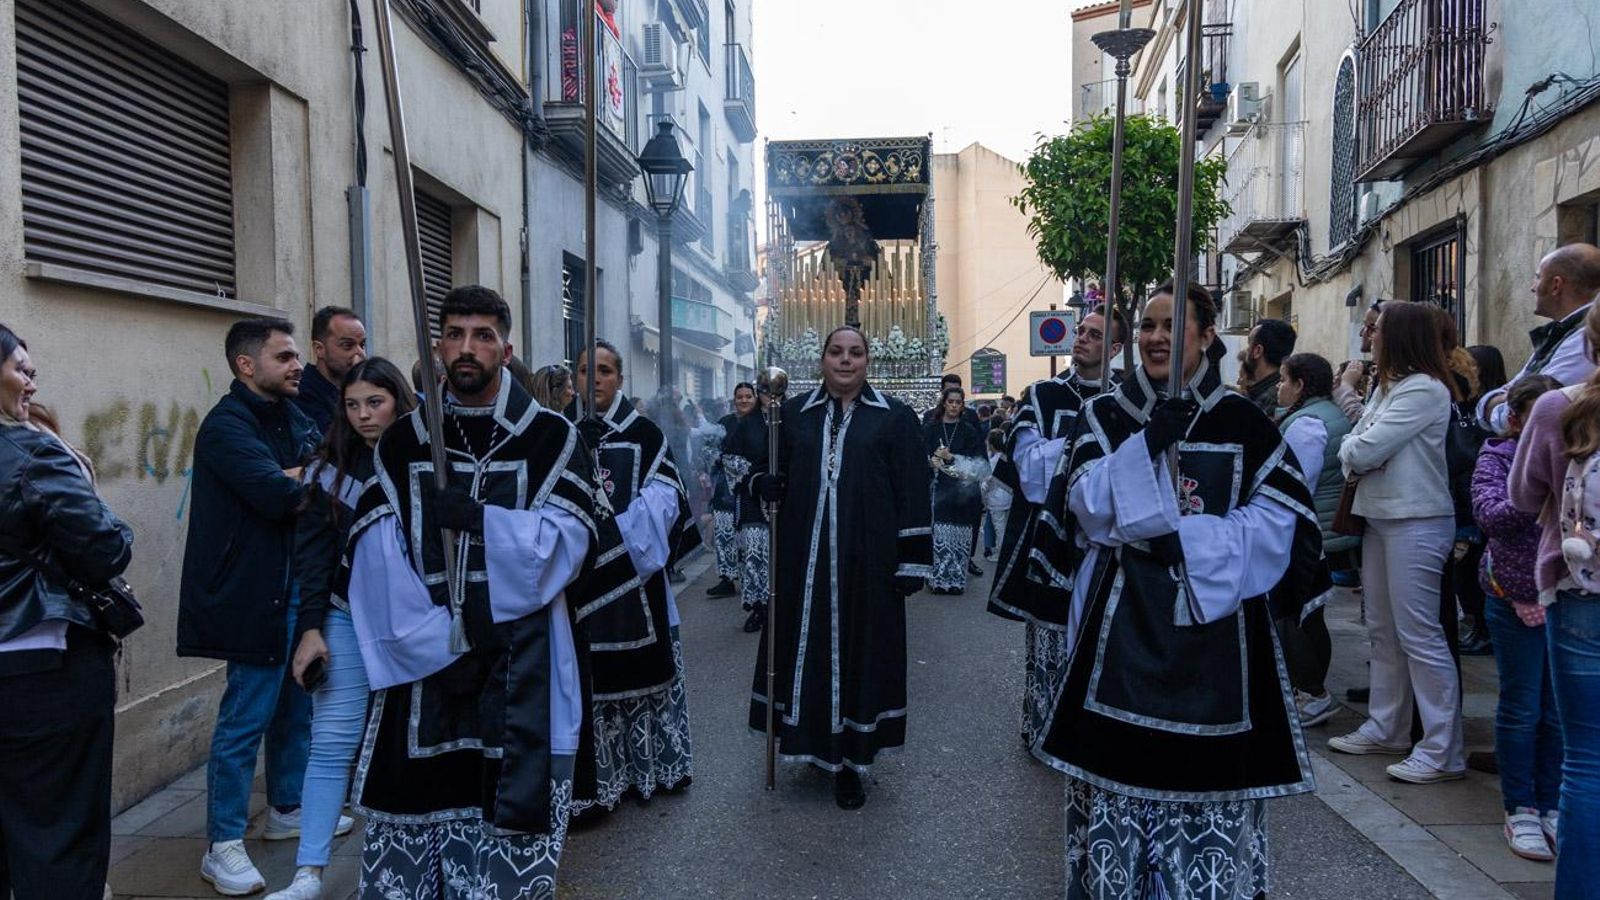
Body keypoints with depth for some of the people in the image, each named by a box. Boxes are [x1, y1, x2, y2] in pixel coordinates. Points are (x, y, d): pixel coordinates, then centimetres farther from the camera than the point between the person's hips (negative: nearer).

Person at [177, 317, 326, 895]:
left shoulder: (291, 416, 12)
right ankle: (223, 846, 8)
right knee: (247, 717, -3)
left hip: (299, 582, 8)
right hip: (255, 591, -8)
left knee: (296, 704, 17)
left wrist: (297, 477, -15)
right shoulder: (227, 425, -14)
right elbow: (280, 496, -25)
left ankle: (287, 809, 34)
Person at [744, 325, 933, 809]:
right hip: (804, 560, 3)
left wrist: (912, 560, -7)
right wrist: (762, 482, -8)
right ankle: (816, 744, 26)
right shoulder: (793, 413, 8)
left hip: (867, 563, -2)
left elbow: (913, 493, -2)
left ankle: (852, 759, 16)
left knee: (860, 651, 3)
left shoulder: (894, 417, 1)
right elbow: (760, 467, 17)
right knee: (807, 648, 7)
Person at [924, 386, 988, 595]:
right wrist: (933, 460, -18)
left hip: (960, 490, 0)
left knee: (958, 535, -1)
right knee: (937, 534, -5)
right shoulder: (931, 428, 7)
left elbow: (976, 462, 0)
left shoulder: (969, 430, 6)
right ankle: (936, 578, 1)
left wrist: (951, 458, -12)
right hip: (937, 489, 0)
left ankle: (956, 578, 6)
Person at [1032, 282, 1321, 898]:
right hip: (1124, 624, 1)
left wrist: (1189, 540, -13)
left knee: (1209, 773, 2)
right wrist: (1146, 445, -18)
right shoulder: (1106, 415, 8)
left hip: (1213, 626, 0)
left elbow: (1284, 521, -3)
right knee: (1118, 763, 4)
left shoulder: (1242, 421, 5)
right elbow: (1085, 507, -6)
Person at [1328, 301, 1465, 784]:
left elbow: (1361, 451, -19)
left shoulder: (1424, 390, -15)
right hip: (1380, 517, 10)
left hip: (1416, 522, -10)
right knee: (1383, 631, 15)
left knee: (1418, 634, -7)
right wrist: (1357, 454, -9)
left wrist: (1355, 450, 1)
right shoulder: (1385, 387, 15)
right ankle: (1386, 728, 25)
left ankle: (1443, 750, -1)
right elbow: (1351, 449, 12)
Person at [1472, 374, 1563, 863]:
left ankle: (1550, 807, 23)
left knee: (1560, 710, 10)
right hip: (1516, 598, -3)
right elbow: (1489, 514, -20)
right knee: (1521, 707, 6)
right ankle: (1520, 810, 18)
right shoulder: (1497, 457, -4)